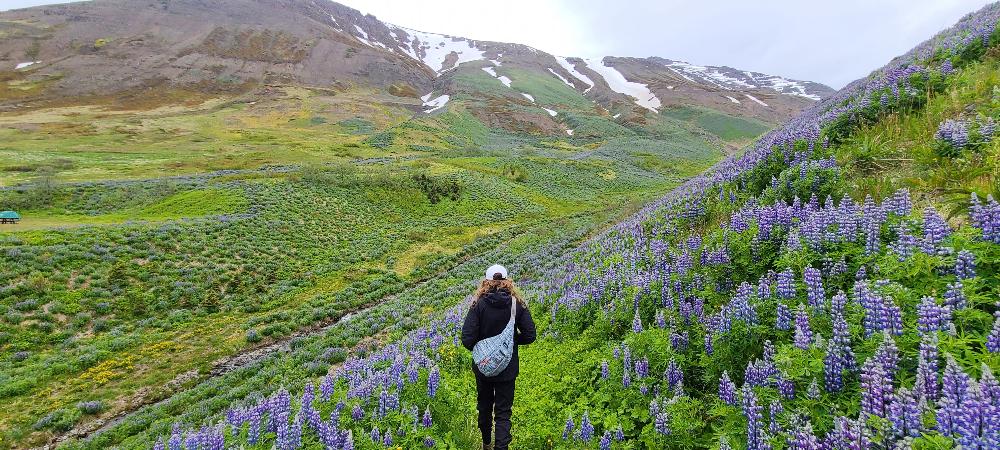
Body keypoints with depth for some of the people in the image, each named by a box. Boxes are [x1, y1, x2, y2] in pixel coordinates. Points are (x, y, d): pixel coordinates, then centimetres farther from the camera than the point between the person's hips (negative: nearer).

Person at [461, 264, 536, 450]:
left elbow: (467, 339, -19)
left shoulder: (479, 304, -16)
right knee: (503, 413, 12)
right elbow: (529, 335, -9)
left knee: (484, 407, 24)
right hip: (508, 368, 0)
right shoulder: (517, 303, -12)